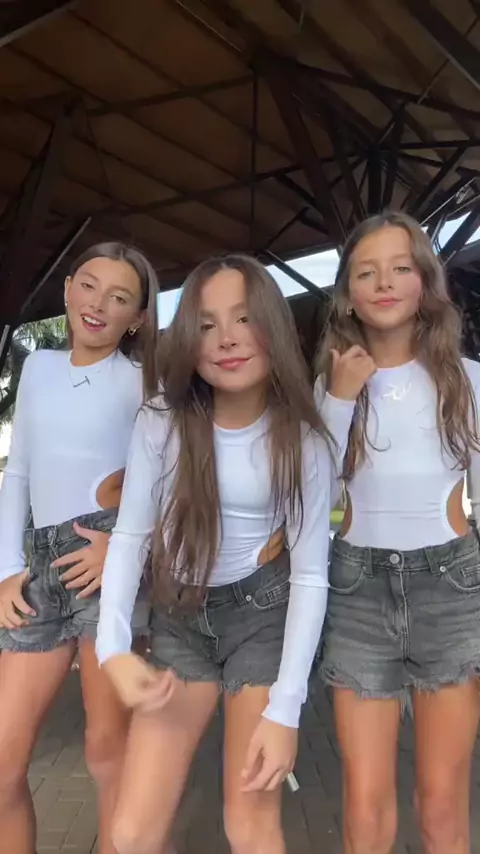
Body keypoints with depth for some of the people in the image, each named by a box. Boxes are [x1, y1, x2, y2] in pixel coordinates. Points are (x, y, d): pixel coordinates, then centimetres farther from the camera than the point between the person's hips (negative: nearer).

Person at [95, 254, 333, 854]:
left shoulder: (302, 442, -14)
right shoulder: (161, 423, -12)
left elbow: (310, 575, -11)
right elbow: (130, 535, -5)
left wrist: (284, 709, -14)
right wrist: (113, 648, -19)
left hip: (263, 611, -1)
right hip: (179, 615, 2)